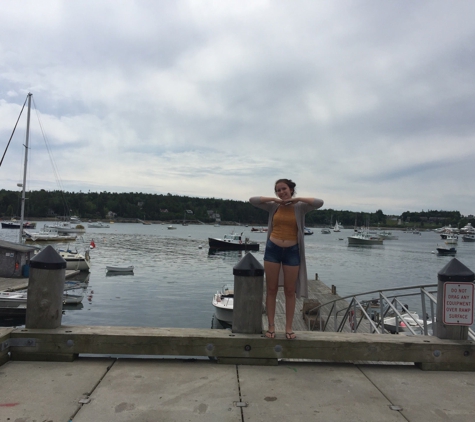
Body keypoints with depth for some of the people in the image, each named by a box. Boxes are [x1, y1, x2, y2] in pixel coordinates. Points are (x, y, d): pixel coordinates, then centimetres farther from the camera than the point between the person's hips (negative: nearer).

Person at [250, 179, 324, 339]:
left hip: (292, 251, -1)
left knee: (290, 291, 7)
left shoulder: (300, 207, -1)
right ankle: (271, 326, 15)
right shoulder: (273, 206, 3)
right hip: (272, 249, 1)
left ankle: (289, 328, 17)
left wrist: (297, 199, -13)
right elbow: (252, 200, -4)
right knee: (271, 289, 5)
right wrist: (274, 199, -9)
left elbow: (319, 203, -14)